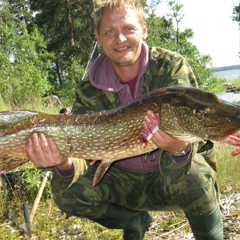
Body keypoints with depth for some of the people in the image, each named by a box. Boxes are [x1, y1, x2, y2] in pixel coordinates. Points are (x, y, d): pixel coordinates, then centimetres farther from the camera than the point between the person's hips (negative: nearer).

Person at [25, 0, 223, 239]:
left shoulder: (172, 65, -16)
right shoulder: (88, 91, -10)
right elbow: (83, 151, -16)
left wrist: (180, 148, -51)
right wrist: (66, 164, -41)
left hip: (170, 179, -3)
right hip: (124, 180, 3)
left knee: (193, 174, -36)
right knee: (65, 189, -19)